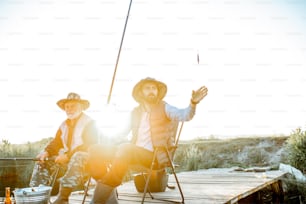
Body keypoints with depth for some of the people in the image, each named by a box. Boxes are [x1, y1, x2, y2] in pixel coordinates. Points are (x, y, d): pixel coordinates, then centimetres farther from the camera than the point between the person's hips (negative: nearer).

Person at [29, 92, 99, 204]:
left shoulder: (89, 123, -7)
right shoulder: (64, 124, 16)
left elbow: (89, 146, -18)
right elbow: (56, 142, 14)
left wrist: (68, 155, -26)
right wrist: (46, 152, -9)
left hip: (86, 158, -8)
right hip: (68, 159, 8)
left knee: (77, 158, -40)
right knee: (43, 161, -1)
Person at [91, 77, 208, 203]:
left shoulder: (164, 108, 4)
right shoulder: (135, 112, 18)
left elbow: (185, 115, -14)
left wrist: (193, 103, -35)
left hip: (156, 156, -5)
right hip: (136, 154, 5)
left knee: (124, 149, -30)